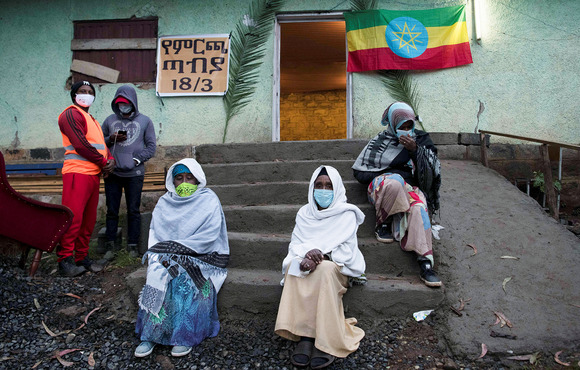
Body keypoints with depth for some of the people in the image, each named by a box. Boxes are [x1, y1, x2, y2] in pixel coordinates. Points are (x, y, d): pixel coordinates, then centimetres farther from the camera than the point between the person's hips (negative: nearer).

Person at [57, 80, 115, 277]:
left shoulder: (92, 120, 26)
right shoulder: (71, 114, -3)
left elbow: (101, 144, 21)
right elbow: (81, 144, -14)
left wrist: (111, 160, 0)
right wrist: (103, 162, -7)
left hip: (94, 174, 9)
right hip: (77, 173, -9)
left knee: (88, 219, 11)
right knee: (73, 217, -12)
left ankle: (82, 257, 19)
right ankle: (65, 260, -5)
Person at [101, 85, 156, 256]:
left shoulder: (144, 121, 8)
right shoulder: (110, 120, 13)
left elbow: (151, 147, 4)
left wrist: (136, 160, -10)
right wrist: (111, 139, -4)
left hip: (134, 174, -2)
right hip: (112, 173, 2)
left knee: (133, 211, 1)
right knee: (112, 210, 5)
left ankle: (132, 246, 8)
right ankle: (110, 246, 12)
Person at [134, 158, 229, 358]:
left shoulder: (209, 200, -4)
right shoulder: (165, 202, 10)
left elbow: (209, 236, -14)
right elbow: (155, 232, 4)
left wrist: (176, 247, -17)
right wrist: (161, 256, -15)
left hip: (200, 258, -3)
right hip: (169, 258, 3)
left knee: (185, 281, -30)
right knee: (158, 276, -25)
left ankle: (186, 336, -20)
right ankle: (151, 334, -17)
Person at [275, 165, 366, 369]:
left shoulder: (347, 214, 3)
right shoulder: (304, 213, 13)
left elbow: (347, 250, -6)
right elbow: (295, 244, 3)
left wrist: (322, 255, -23)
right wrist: (306, 253, -21)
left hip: (337, 265, -2)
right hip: (306, 262, 3)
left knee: (325, 269, -37)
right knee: (294, 266, -32)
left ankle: (326, 341, -36)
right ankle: (304, 335, -35)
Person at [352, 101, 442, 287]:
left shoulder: (421, 139, 17)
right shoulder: (380, 141, 13)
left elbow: (433, 171, 6)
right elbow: (359, 171, 11)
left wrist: (415, 150, -7)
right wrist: (383, 175, -5)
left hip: (410, 188, 2)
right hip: (382, 187, -1)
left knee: (419, 207, -34)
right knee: (394, 180, -38)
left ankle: (426, 264, -37)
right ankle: (383, 223, -16)